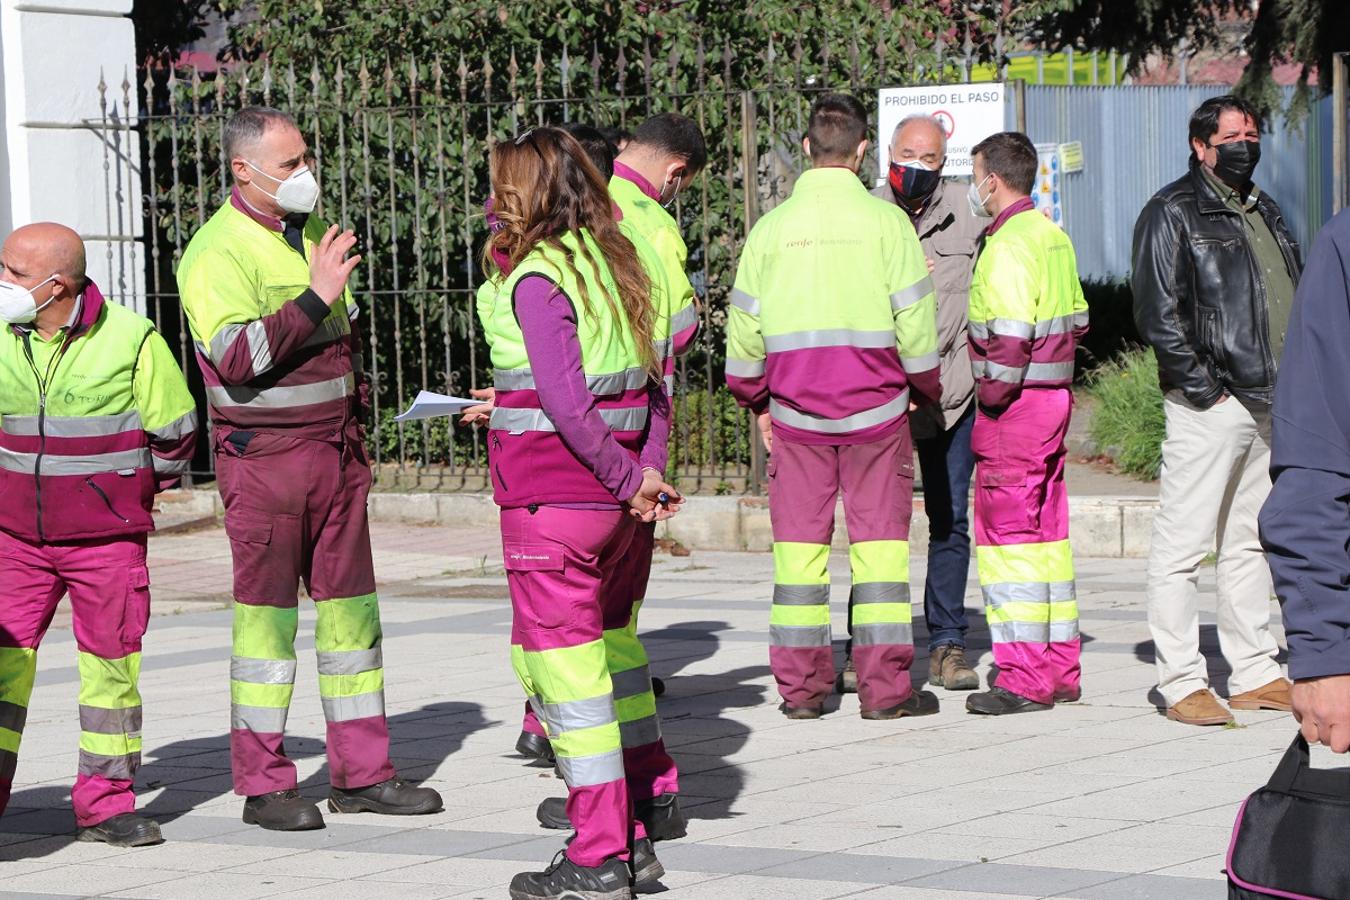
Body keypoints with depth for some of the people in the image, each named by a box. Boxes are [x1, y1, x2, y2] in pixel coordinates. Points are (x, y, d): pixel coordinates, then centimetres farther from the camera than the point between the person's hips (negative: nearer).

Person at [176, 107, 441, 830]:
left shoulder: (312, 235, 15)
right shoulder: (217, 251, -10)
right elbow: (234, 356, -23)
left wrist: (354, 402, 21)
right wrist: (314, 299, -25)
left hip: (336, 450, 7)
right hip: (263, 454, -7)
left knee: (350, 606, 7)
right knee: (267, 615, -3)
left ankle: (361, 771, 13)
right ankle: (263, 786, 3)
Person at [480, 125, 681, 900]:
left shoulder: (537, 277, -14)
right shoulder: (612, 262, 11)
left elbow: (568, 406, -21)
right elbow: (653, 378, 10)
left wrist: (629, 482, -12)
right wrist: (647, 467, 2)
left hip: (551, 497, -8)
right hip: (609, 498, 8)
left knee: (565, 669, -1)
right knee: (601, 658, 17)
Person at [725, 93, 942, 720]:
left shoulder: (772, 227, 1)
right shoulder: (886, 221, -5)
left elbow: (745, 328, 5)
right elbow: (915, 321, -4)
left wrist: (757, 403, 17)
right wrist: (923, 388, 12)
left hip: (796, 409, 2)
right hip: (875, 408, -2)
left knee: (798, 540, 7)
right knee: (879, 539, 2)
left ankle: (800, 686, 7)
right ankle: (884, 686, 1)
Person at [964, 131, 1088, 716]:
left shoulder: (1007, 245, -16)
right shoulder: (1053, 236, 13)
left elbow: (1010, 335, -25)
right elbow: (1077, 318, 19)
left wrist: (992, 397, -14)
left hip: (1014, 404, -9)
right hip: (1055, 395, 9)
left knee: (1007, 540, -5)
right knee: (1048, 534, 13)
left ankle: (1024, 679, -5)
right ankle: (1060, 670, 17)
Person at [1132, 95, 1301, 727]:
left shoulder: (1263, 212, 19)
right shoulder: (1172, 212, -5)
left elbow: (1292, 297, 26)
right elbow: (1156, 313, -12)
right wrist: (1203, 388, -15)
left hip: (1269, 407, 8)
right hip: (1208, 408, -8)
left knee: (1248, 544, 14)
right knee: (1182, 545, -6)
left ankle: (1255, 675, 19)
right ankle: (1182, 685, -4)